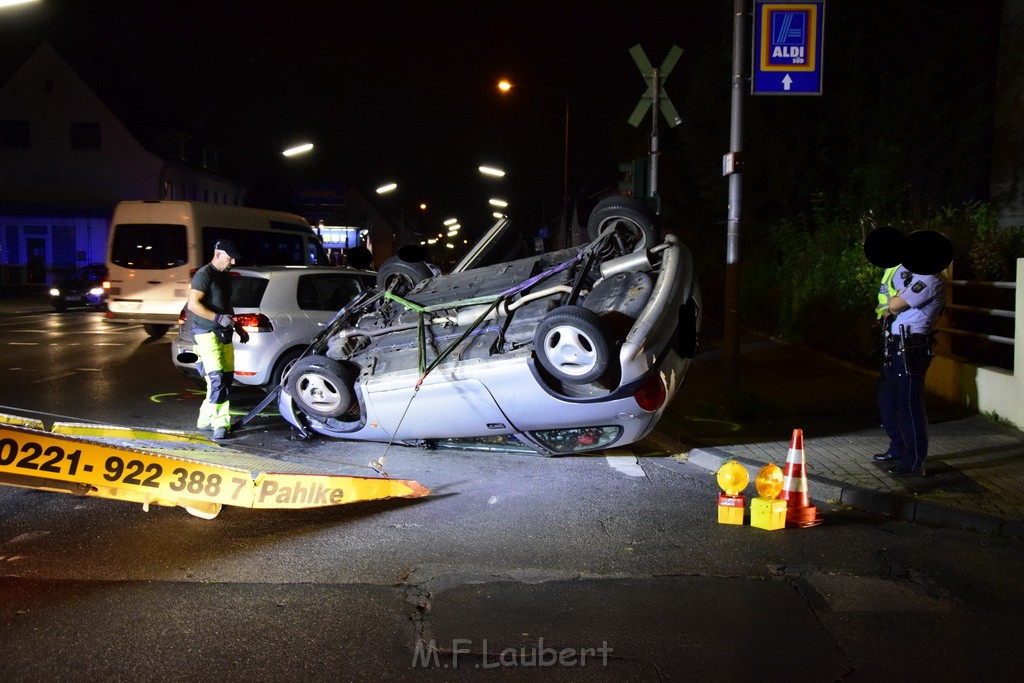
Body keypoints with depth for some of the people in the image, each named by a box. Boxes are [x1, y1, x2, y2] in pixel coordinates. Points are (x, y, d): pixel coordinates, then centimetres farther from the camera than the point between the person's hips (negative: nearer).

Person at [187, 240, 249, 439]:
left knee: (226, 378, 6)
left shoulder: (226, 276, 18)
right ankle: (214, 420, -7)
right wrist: (218, 318, -24)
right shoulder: (204, 274, -10)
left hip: (224, 333, 9)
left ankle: (214, 421, 13)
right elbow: (193, 304, -18)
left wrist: (238, 328, 23)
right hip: (207, 333, -9)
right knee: (217, 378, -15)